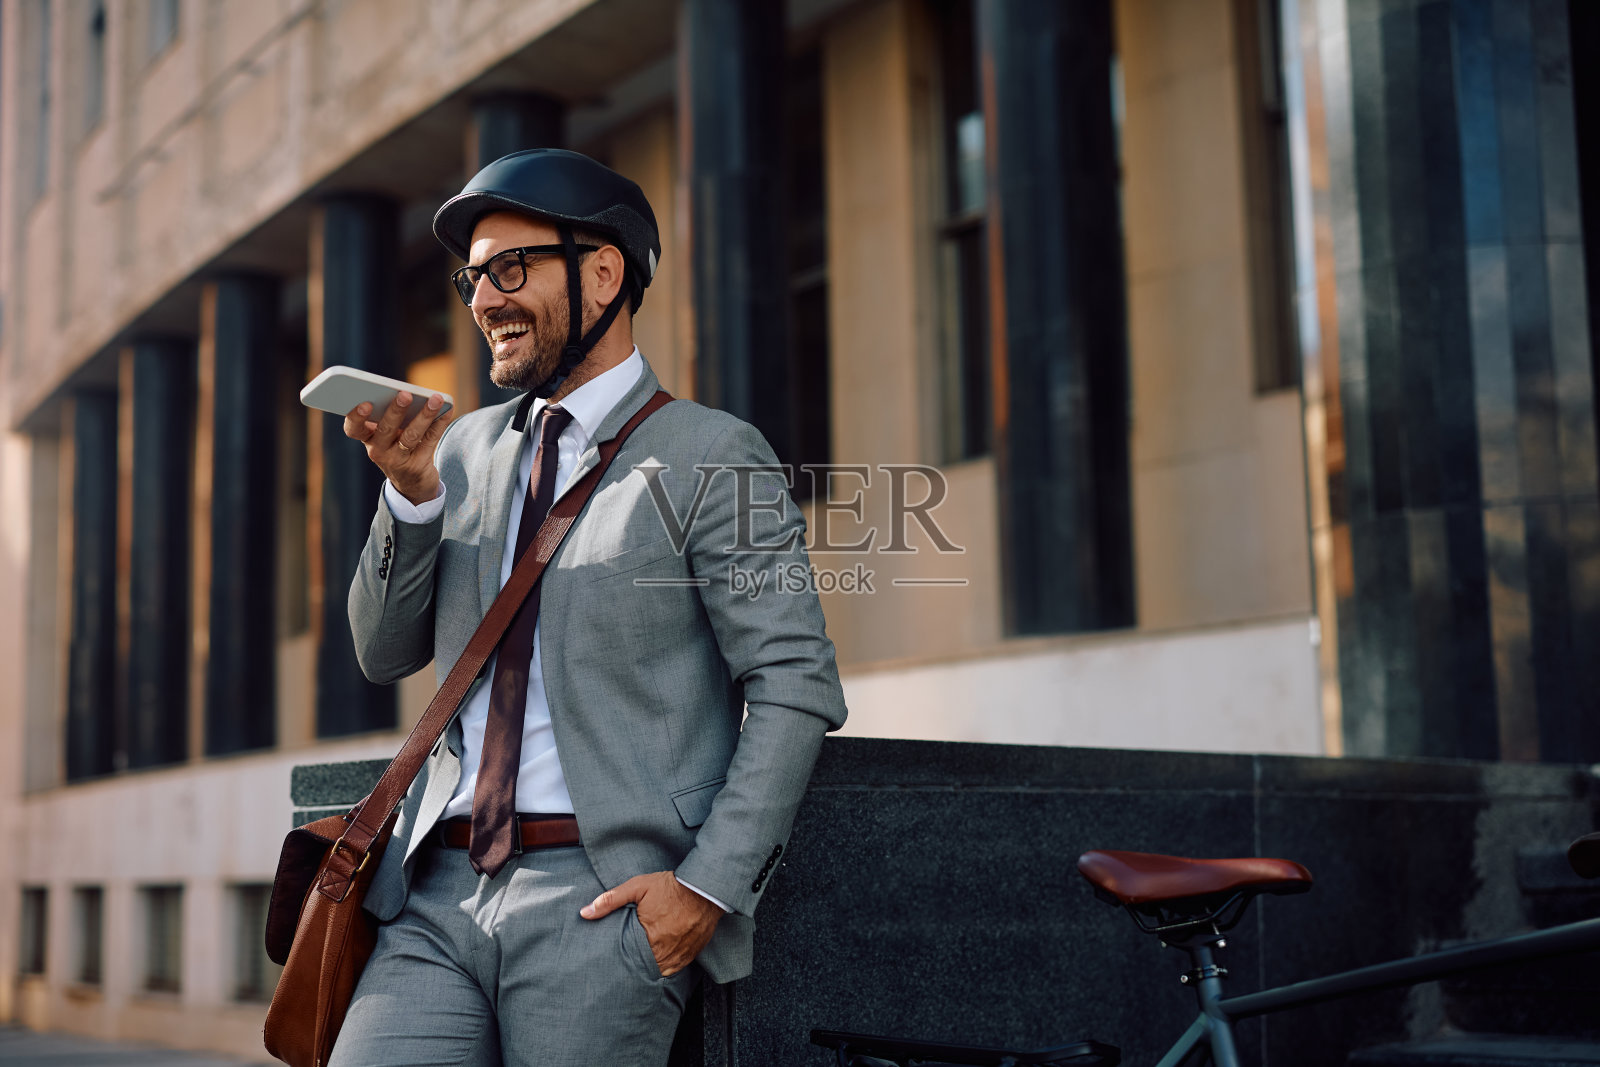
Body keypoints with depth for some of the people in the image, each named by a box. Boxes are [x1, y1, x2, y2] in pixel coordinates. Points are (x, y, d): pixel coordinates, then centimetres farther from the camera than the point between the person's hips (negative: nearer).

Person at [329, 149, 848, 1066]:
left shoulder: (711, 458, -1)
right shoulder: (466, 450, 16)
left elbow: (797, 688, -6)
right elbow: (386, 653, 14)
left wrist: (710, 886, -14)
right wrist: (411, 490, -3)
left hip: (601, 898, -4)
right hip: (438, 896, 5)